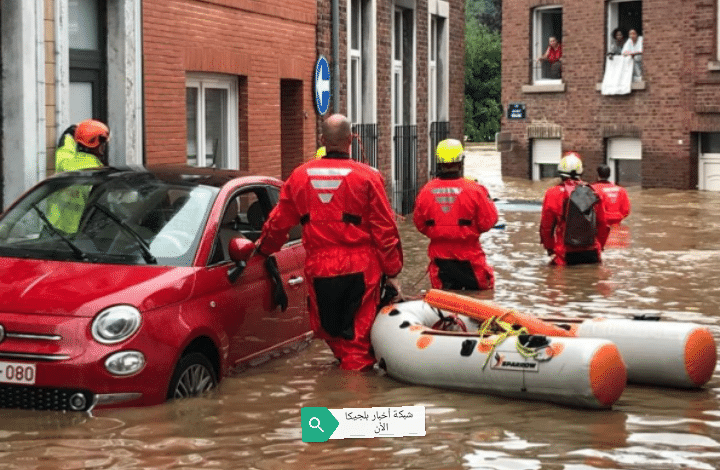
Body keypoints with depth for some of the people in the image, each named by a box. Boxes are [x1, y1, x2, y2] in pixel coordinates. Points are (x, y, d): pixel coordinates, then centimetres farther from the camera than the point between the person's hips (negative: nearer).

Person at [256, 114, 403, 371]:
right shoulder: (367, 176, -6)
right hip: (361, 268, -2)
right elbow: (384, 228, -5)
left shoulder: (300, 176, 4)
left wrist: (263, 248, 34)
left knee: (329, 329, 19)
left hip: (318, 268, 2)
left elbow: (278, 221, 14)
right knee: (359, 333, 4)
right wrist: (392, 272, 2)